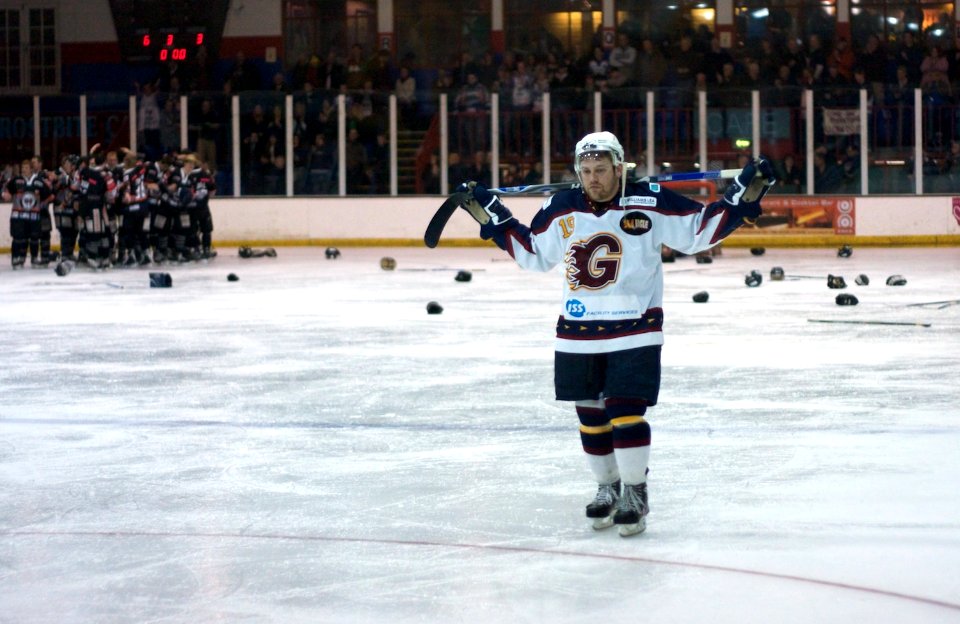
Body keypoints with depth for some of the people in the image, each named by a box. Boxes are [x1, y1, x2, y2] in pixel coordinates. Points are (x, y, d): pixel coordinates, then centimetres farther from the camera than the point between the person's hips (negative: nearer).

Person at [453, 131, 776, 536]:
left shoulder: (651, 203, -8)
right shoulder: (562, 211, 2)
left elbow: (700, 231, -1)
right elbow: (532, 254, 15)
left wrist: (742, 196, -9)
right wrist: (490, 215, 12)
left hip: (634, 331, -4)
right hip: (578, 334, 4)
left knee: (625, 412, -10)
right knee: (590, 415, 11)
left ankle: (635, 494, 6)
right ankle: (608, 488, 30)